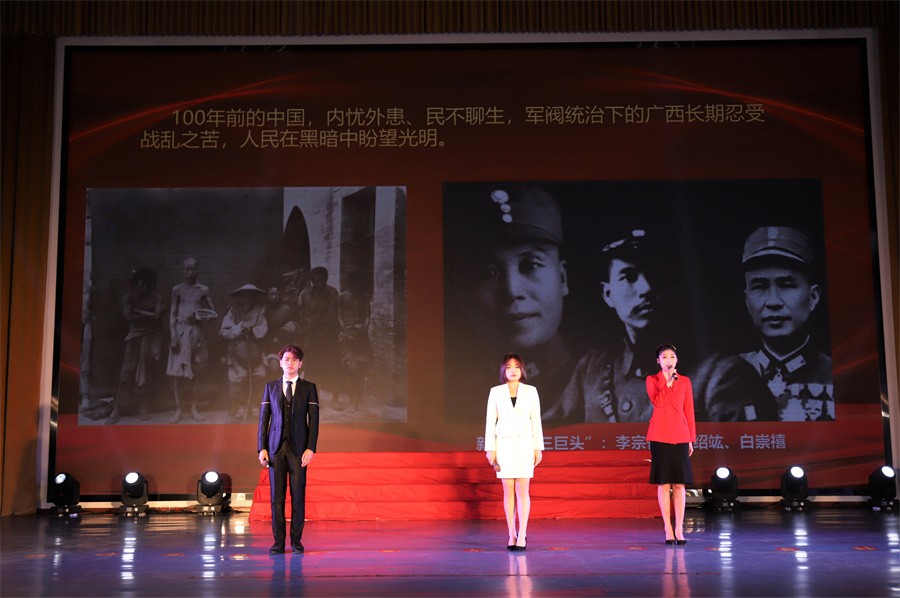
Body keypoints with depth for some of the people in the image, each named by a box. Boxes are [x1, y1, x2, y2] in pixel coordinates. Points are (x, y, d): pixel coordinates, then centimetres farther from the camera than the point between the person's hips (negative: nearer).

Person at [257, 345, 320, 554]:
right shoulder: (271, 387, 10)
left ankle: (296, 541, 9)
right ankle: (278, 541, 7)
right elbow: (263, 419, 8)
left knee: (298, 496, 0)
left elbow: (313, 420, 2)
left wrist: (310, 448, -8)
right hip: (275, 448, 1)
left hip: (298, 448, -1)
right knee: (277, 496, 1)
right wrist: (261, 448, 0)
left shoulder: (309, 388, 6)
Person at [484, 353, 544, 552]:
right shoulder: (496, 392, 4)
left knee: (522, 490, -5)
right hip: (504, 444, 1)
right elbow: (490, 421, 4)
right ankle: (512, 535, 10)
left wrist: (538, 448, 1)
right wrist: (490, 449, -1)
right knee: (508, 491, 3)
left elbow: (536, 420, 4)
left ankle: (522, 535, -5)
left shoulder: (530, 391, 4)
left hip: (524, 444, -1)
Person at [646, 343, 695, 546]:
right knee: (663, 483, 0)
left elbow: (689, 411, 8)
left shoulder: (685, 381, 8)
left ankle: (679, 529, 6)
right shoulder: (652, 380, 3)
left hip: (680, 435, 2)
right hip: (660, 435, -2)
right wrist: (666, 380, -15)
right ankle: (668, 529, 6)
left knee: (679, 483, 1)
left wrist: (691, 438, 5)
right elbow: (657, 402, -14)